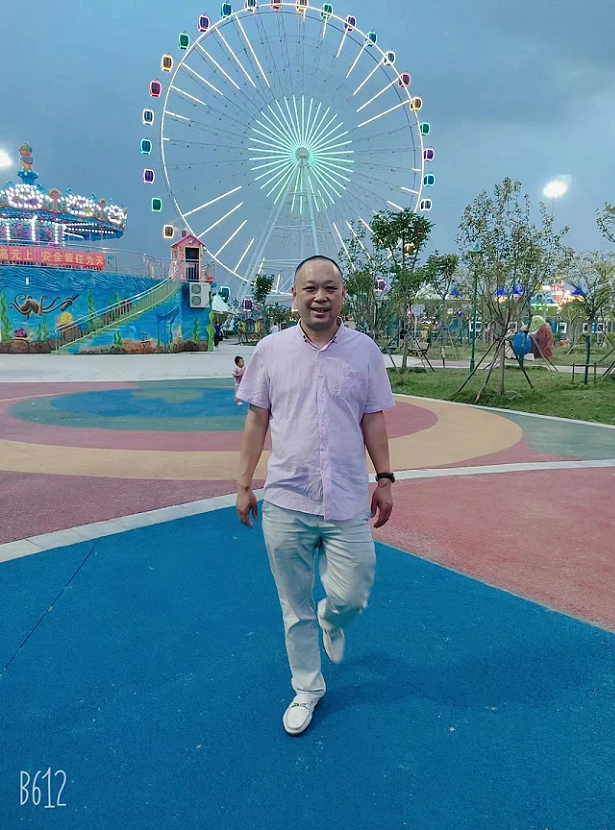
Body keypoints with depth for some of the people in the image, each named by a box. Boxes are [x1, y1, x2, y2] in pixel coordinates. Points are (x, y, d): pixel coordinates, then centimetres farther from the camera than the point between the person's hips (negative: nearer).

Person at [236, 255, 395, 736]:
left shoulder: (364, 350, 0)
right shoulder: (271, 350, -1)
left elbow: (373, 420, 6)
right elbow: (257, 420, 4)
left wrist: (385, 479, 5)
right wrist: (243, 484, 4)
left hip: (348, 504, 0)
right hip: (285, 503, 0)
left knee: (352, 597, 6)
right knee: (295, 607, 12)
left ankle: (331, 621, 44)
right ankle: (307, 689, 35)